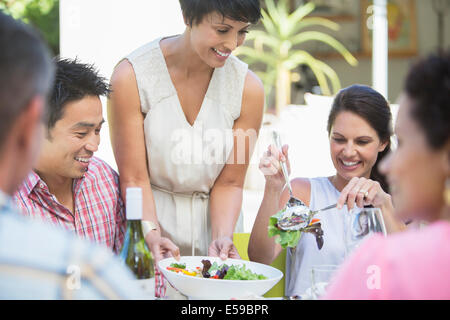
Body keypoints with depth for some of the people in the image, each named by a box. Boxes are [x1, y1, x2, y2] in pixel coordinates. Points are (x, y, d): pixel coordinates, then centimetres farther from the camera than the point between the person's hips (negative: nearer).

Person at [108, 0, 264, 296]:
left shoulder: (249, 89, -7)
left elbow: (229, 183, -3)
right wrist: (152, 235, -28)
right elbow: (134, 178, -14)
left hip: (209, 227, 2)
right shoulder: (131, 77, -14)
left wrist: (222, 237, -18)